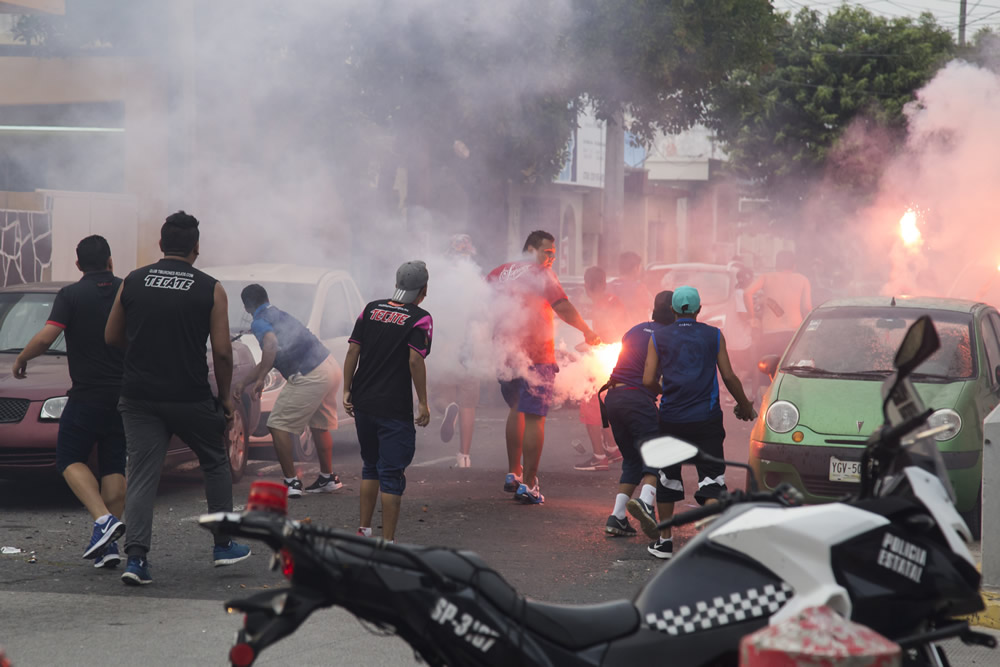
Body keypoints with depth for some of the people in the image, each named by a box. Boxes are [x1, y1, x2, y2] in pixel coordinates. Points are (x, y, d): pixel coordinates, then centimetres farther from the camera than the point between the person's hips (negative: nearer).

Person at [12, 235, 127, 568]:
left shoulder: (70, 295, -6)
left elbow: (45, 338, -15)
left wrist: (21, 359, 3)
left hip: (87, 394, -4)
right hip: (126, 392, 4)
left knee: (70, 458, 6)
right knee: (114, 465, 9)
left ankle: (103, 519, -16)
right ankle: (109, 546, 5)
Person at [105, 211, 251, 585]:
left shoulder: (132, 283, 3)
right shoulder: (210, 290, -3)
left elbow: (111, 337, 10)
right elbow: (222, 351, -5)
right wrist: (225, 396, 6)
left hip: (139, 397, 2)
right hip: (191, 397, -2)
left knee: (142, 476, 3)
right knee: (215, 464, 18)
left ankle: (136, 557, -9)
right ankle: (224, 545, 24)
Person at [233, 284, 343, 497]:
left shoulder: (259, 322, -5)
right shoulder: (280, 315, 23)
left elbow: (271, 343, -30)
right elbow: (268, 360, 30)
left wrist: (260, 379, -28)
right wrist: (243, 383, 33)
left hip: (309, 377, -9)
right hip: (330, 367, 9)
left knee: (279, 425, 1)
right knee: (319, 426, 25)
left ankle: (291, 482, 0)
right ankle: (328, 478, 35)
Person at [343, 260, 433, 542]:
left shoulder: (371, 309, 8)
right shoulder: (420, 318, -8)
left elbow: (352, 351, 5)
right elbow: (415, 361, -16)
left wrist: (347, 390, 12)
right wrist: (423, 403, -10)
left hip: (363, 403, 6)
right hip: (394, 409, -6)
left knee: (370, 466, 22)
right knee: (392, 474, -1)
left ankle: (364, 530, 25)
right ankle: (387, 542, -1)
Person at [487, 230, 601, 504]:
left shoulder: (498, 273, 12)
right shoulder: (540, 274, -6)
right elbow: (563, 308, -15)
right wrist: (587, 331, -5)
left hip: (505, 354, 6)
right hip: (535, 355, -6)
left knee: (516, 410, 24)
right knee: (534, 417, -2)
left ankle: (513, 473, 22)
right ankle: (528, 485, -5)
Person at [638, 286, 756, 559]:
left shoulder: (658, 338, 4)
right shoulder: (714, 336, 4)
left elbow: (648, 381, -1)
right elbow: (729, 377, 4)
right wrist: (744, 406, 20)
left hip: (671, 419, 1)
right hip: (706, 419, -1)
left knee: (668, 477, 15)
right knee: (712, 478, 0)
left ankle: (665, 541, 18)